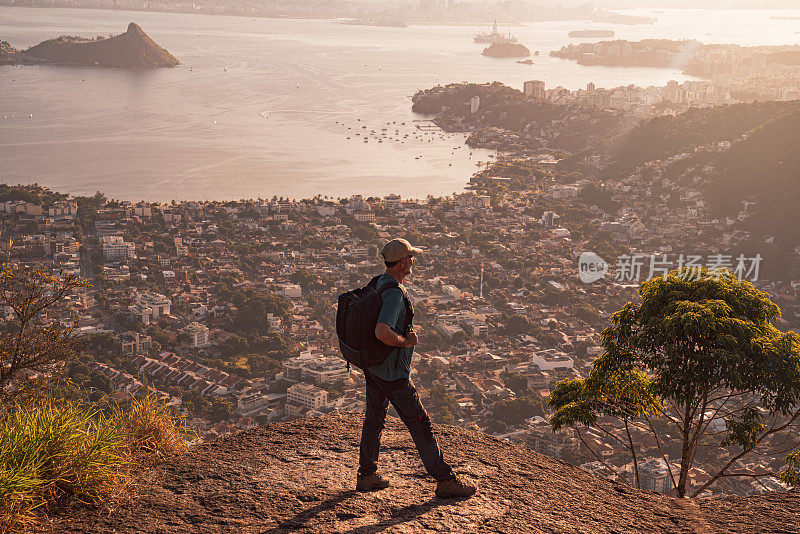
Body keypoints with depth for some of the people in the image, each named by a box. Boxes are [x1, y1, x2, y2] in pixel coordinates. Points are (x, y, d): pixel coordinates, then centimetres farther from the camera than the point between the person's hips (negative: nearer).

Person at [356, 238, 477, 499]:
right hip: (392, 373, -9)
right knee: (420, 425, 0)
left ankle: (366, 476, 29)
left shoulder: (378, 283, 6)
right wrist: (406, 341, -20)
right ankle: (445, 480, 9)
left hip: (372, 367, 9)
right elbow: (382, 332, -38)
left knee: (373, 420, 18)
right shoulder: (394, 294, -25)